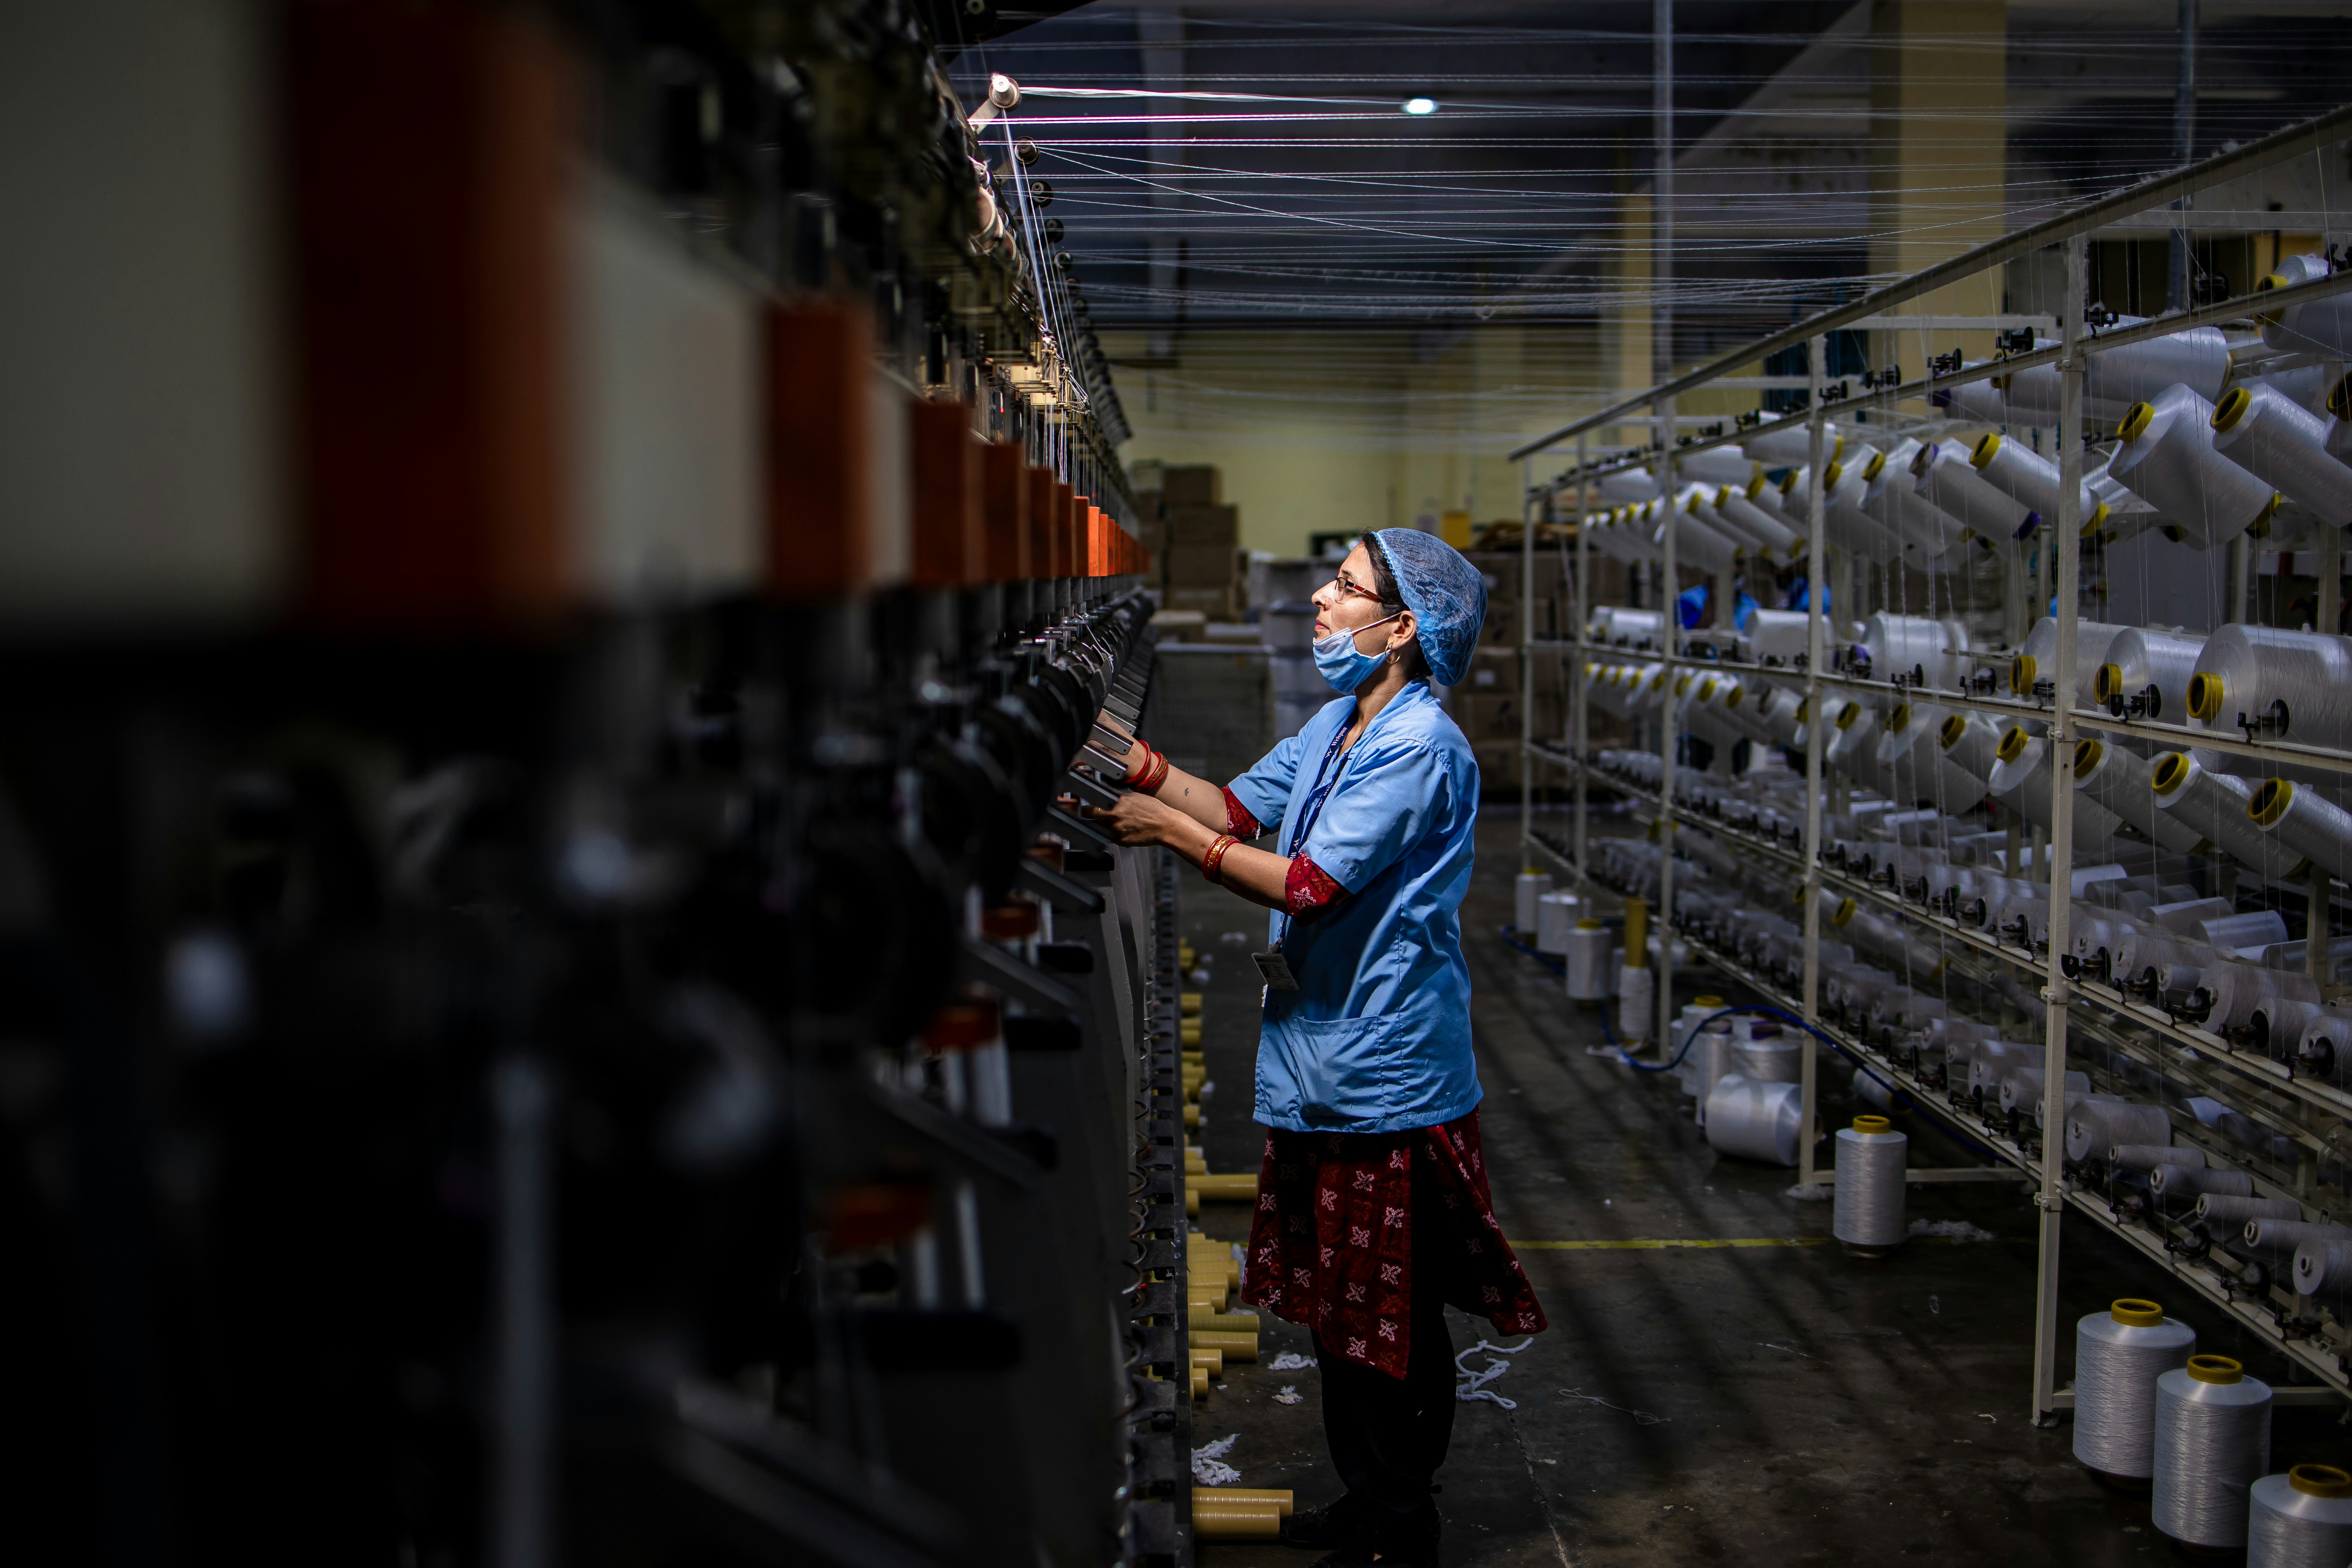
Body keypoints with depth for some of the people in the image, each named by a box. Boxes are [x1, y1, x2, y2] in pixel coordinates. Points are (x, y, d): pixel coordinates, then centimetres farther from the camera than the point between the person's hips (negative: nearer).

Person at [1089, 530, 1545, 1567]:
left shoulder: (1419, 746, -20)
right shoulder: (1336, 724, 11)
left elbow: (1310, 886, -23)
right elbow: (1240, 808, 15)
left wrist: (1169, 830, -18)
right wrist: (1130, 756, 6)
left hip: (1385, 1077, -10)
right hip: (1321, 1063, 10)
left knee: (1393, 1321, 4)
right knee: (1335, 1302, 19)